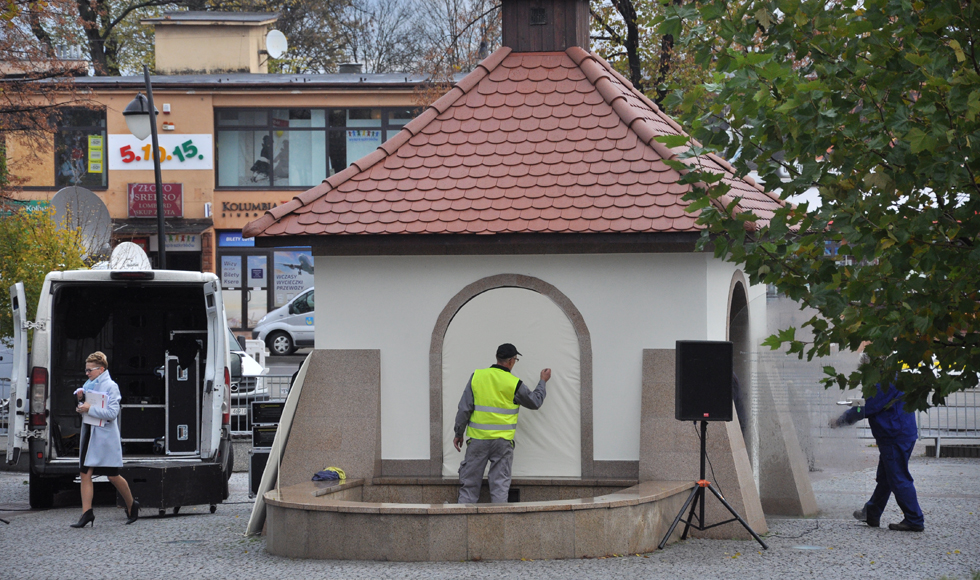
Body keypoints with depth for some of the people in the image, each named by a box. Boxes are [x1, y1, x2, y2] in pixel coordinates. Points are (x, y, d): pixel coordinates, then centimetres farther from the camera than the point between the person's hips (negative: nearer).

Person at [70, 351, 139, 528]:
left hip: (106, 436, -7)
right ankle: (87, 513, -4)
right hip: (89, 433, 7)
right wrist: (80, 399, 0)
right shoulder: (88, 385, 13)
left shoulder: (110, 387, -9)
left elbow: (112, 413, -18)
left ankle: (132, 506, 21)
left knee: (113, 476, 1)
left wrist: (90, 409, -20)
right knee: (85, 473, -3)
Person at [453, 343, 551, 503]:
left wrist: (459, 433, 9)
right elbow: (535, 402, 10)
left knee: (469, 484, 7)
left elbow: (465, 408, 0)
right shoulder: (514, 384, -6)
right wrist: (543, 382, 27)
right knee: (500, 485, 4)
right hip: (502, 441, -1)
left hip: (478, 439, 2)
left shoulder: (477, 376, -1)